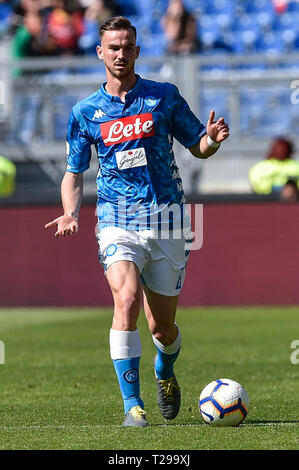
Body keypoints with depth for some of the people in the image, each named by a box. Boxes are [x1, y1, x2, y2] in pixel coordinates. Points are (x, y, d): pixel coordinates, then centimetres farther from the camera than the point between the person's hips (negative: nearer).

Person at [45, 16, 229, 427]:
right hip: (117, 224, -1)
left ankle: (165, 373, 43)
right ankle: (132, 403, -20)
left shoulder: (164, 97, 5)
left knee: (162, 326, 7)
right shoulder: (85, 112, 7)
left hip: (166, 221, 1)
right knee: (127, 300, -25)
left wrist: (212, 139, -12)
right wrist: (71, 215, -6)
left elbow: (199, 148, 12)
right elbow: (74, 172, 13)